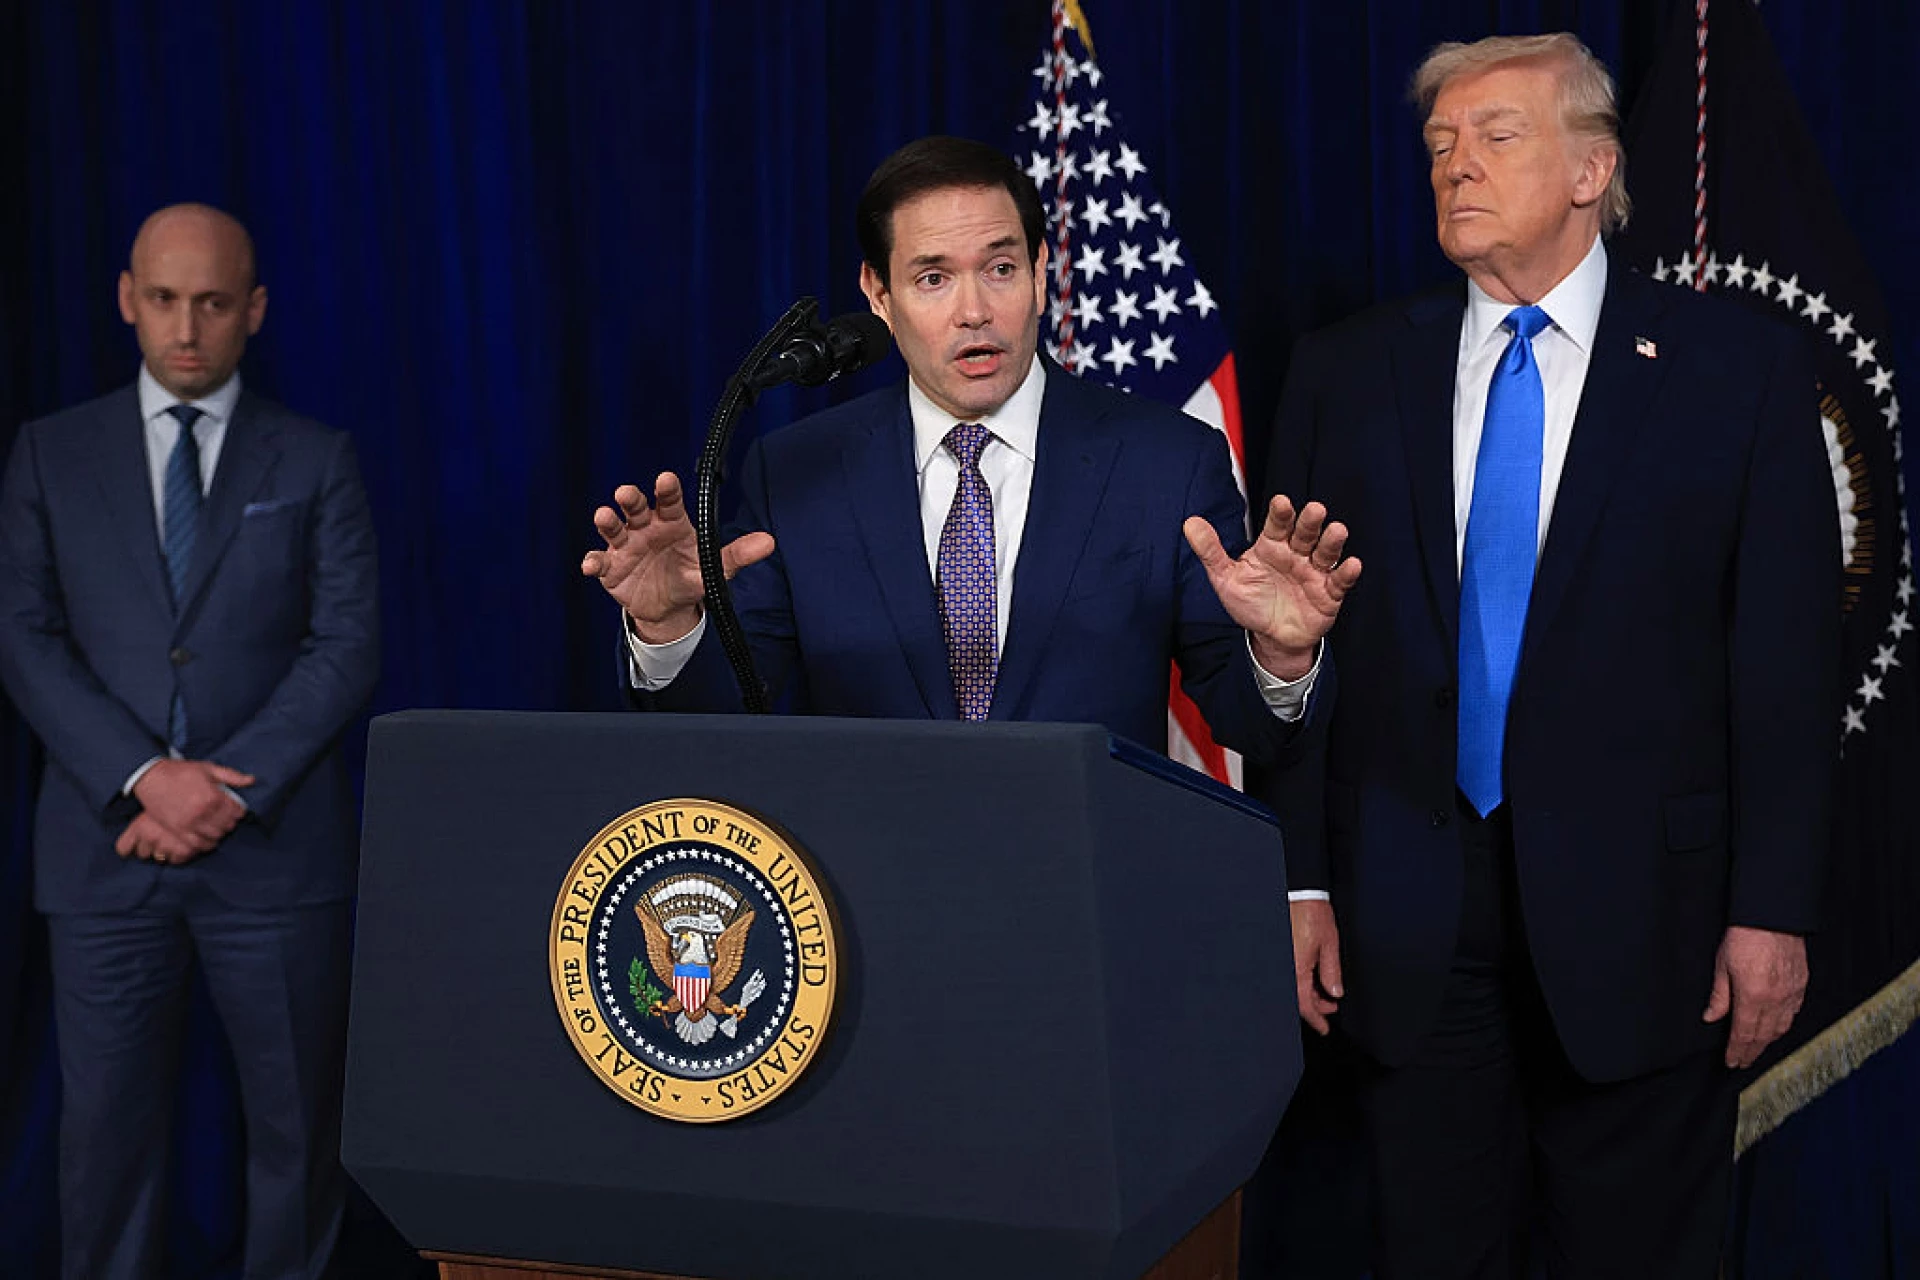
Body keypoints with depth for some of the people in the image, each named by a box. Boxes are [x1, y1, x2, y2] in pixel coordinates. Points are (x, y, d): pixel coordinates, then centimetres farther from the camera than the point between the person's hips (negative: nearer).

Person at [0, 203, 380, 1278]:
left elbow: (348, 646, -2)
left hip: (275, 841, -1)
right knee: (108, 1121, 6)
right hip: (107, 843, 1)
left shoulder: (317, 461, 5)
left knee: (298, 1121, 7)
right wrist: (145, 776, -12)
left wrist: (232, 791, -12)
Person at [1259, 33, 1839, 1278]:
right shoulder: (1349, 371, 6)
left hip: (1641, 913, -2)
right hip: (1408, 924, 2)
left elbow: (1789, 657, -2)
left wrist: (1773, 908, -6)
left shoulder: (1737, 365, 0)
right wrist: (1300, 881, 0)